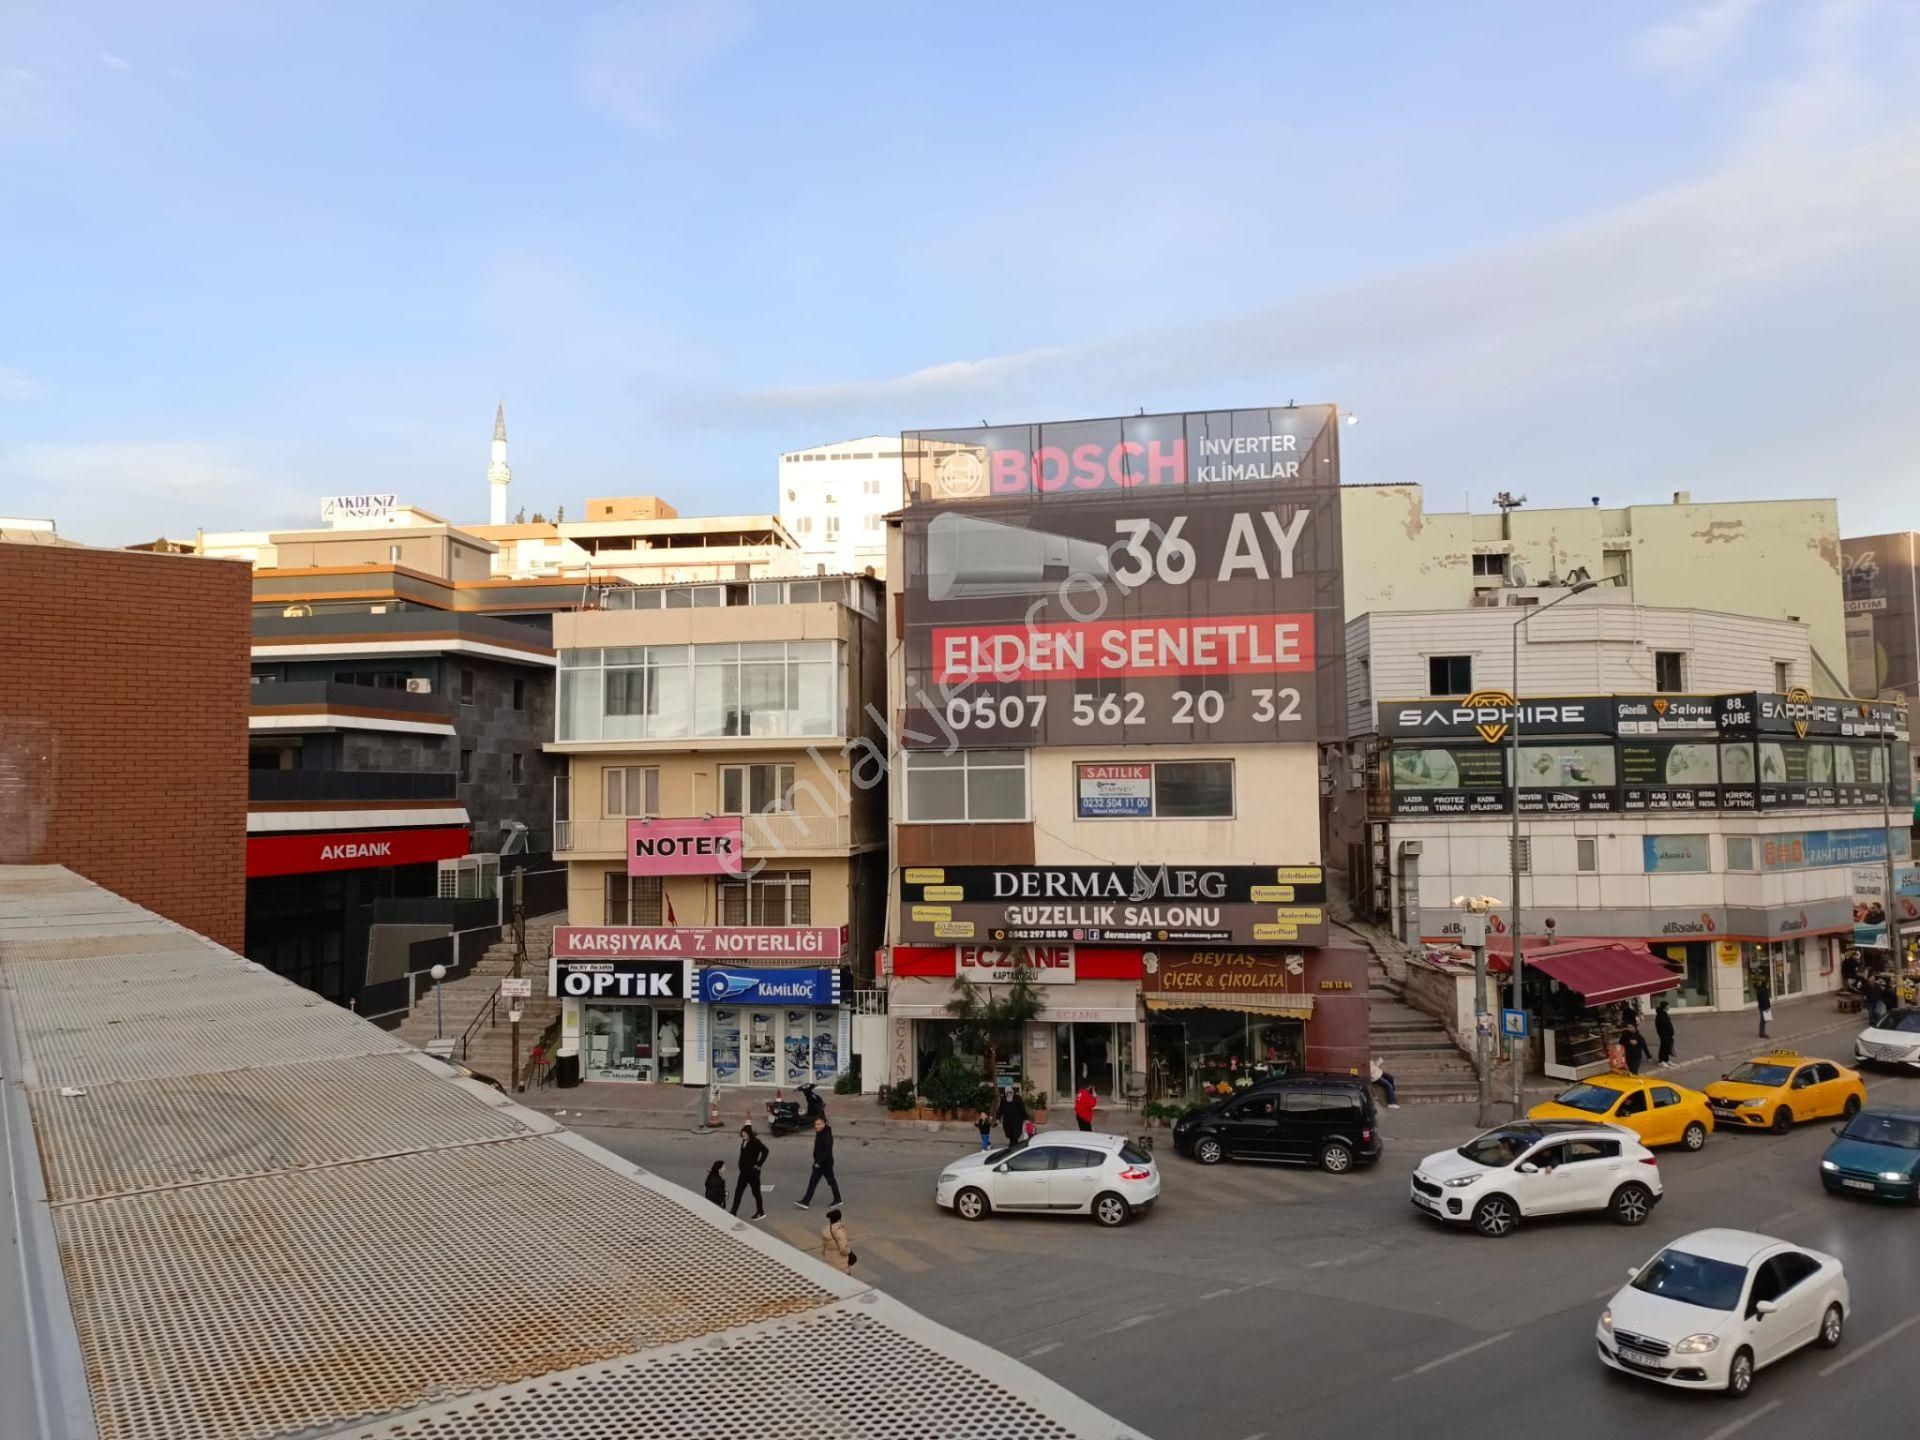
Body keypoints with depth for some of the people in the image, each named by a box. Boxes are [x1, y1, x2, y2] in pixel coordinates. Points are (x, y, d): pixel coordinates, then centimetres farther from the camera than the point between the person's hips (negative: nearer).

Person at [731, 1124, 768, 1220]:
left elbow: (765, 1151, -29)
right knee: (738, 1192, 9)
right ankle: (733, 1212, 16)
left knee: (756, 1192, 5)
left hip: (753, 1172, -8)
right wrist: (741, 1166, 10)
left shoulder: (755, 1142, -19)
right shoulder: (744, 1141, 6)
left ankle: (761, 1213, 18)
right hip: (744, 1171, 8)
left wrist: (759, 1164, -24)